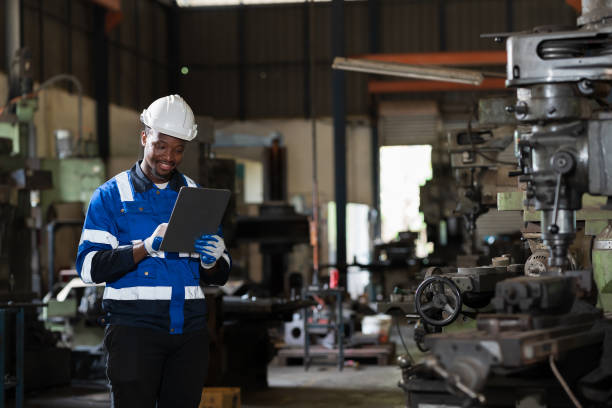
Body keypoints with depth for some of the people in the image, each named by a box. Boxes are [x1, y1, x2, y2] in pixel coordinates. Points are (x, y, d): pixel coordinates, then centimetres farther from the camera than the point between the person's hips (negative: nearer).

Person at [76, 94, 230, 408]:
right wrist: (146, 247, -19)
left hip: (189, 332, 4)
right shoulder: (111, 195, 4)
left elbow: (219, 278, 16)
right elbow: (89, 266, -7)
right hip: (133, 330, -3)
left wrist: (212, 261, -8)